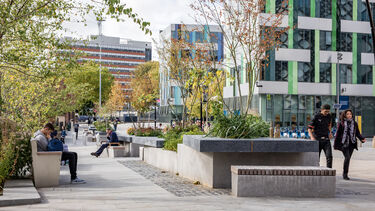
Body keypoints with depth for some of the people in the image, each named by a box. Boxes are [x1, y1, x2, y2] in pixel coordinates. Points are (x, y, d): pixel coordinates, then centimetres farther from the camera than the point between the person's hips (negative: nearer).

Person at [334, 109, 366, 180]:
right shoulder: (341, 123, -1)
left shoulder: (354, 123, 9)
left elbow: (357, 133, 13)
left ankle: (344, 174, 20)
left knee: (348, 158, 7)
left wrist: (362, 139, -6)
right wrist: (336, 144, 1)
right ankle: (345, 174, -6)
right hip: (344, 143, -4)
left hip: (352, 143, 4)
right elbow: (338, 134, 2)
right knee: (347, 157, -15)